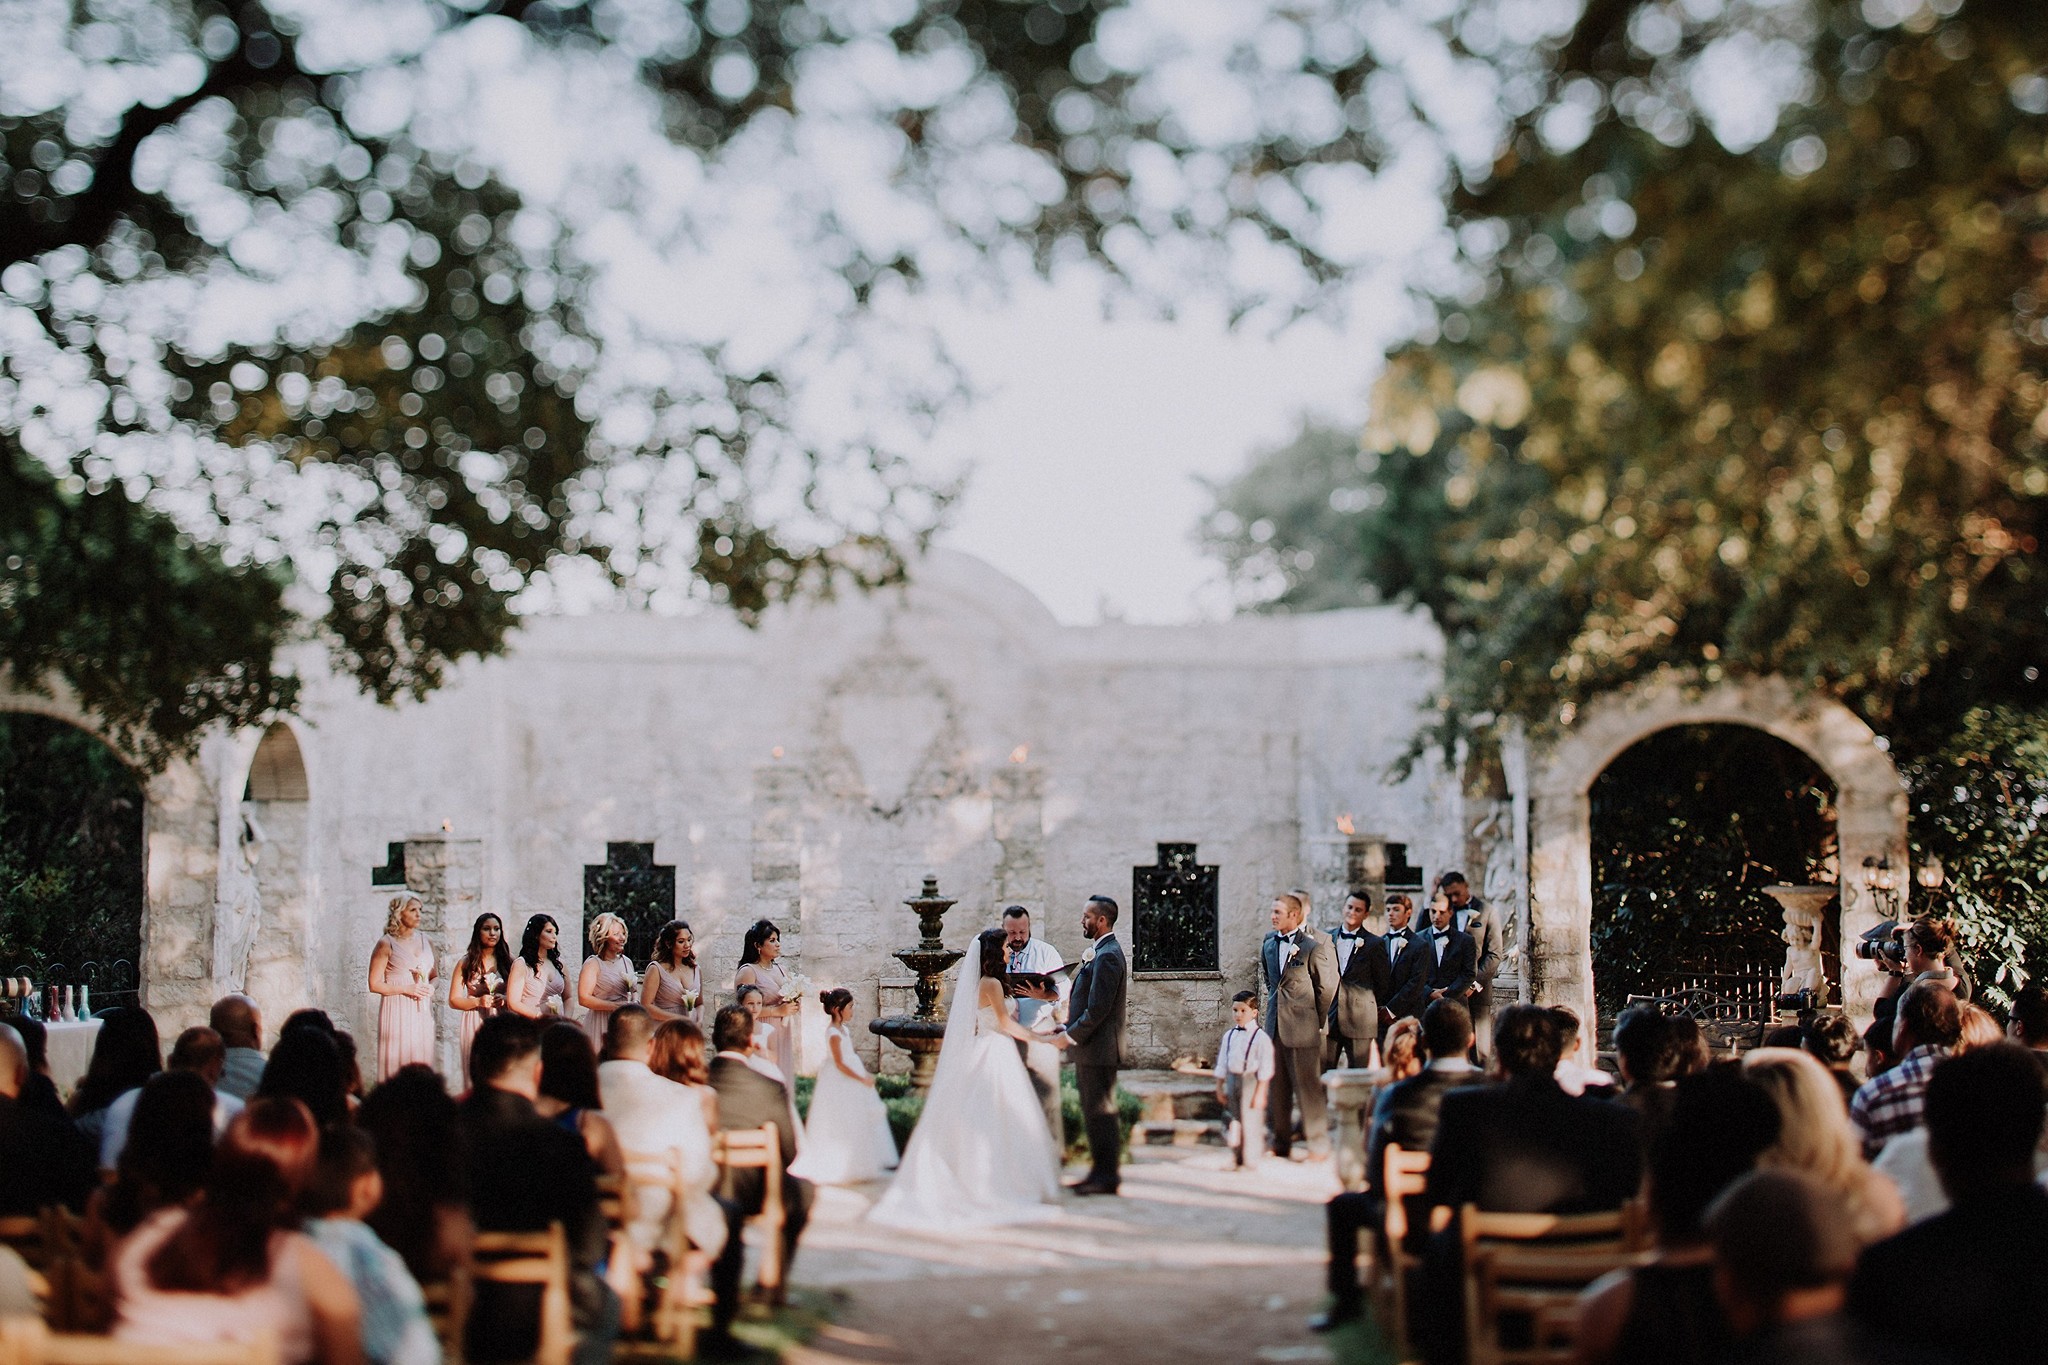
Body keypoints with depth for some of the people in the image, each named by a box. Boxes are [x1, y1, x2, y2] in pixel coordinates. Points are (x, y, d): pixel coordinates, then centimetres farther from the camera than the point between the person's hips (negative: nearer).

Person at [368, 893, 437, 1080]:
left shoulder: (425, 941, 11)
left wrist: (431, 987, 0)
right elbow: (375, 985, -6)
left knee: (423, 1062, 4)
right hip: (398, 1013, -5)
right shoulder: (386, 944, -4)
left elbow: (434, 975, 22)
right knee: (398, 1064, -6)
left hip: (423, 1013, 5)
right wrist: (407, 989, -13)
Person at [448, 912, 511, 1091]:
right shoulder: (466, 963, 6)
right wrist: (478, 1002, -12)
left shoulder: (507, 962, 9)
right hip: (475, 1025, -1)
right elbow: (453, 1000, 4)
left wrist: (505, 999, -11)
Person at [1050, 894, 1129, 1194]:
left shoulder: (1107, 956, -17)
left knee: (1100, 1110, -5)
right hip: (1091, 1048, 10)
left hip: (1097, 1047, -10)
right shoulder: (1099, 953, 16)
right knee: (1094, 1110, 14)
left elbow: (1098, 1008, -23)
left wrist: (1069, 1036, -16)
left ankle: (1106, 1175, 0)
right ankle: (1100, 1171, 20)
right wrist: (1068, 1032, 12)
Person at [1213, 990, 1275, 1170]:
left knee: (1250, 1123, -2)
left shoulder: (1261, 1037, -10)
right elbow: (1222, 1064, 15)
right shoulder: (1229, 1036, 9)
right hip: (1232, 1081, 6)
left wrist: (1260, 1093, -15)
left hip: (1251, 1081, -6)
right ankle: (1236, 1159, 22)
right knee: (1234, 1120, 12)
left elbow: (1265, 1068, -12)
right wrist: (1219, 1088, 12)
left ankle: (1250, 1161, 7)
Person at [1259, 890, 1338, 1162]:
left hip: (1303, 1027, -6)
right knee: (1276, 1087, 10)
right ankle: (1279, 1142, 19)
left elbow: (1327, 987, -5)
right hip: (1276, 1025, 6)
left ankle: (1319, 1145, 7)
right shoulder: (1269, 943, 9)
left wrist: (1316, 1021, 0)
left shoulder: (1315, 944, -11)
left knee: (1308, 1086, -2)